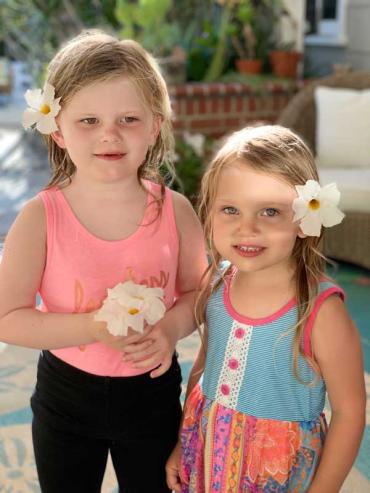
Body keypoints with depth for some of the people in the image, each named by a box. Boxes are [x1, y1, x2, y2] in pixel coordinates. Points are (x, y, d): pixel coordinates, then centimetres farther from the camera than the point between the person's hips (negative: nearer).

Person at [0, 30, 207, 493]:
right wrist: (95, 327, -27)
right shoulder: (40, 218, -18)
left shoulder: (175, 210, -13)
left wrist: (171, 327, -21)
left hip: (153, 391, 1)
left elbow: (196, 290, 0)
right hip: (66, 395, -1)